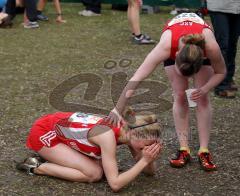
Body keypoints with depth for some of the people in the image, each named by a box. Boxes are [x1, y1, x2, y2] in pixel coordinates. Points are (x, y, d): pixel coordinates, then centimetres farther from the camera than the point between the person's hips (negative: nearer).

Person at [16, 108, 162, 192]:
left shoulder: (128, 130, -10)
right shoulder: (108, 135, -34)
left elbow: (150, 171, -3)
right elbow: (115, 184, -34)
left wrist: (150, 159, -25)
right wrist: (144, 160, -33)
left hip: (59, 125, 8)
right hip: (44, 133, -8)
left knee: (104, 167, -3)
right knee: (94, 174, -16)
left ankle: (51, 156, 13)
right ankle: (37, 167, -3)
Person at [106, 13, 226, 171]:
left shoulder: (211, 47, -43)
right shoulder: (166, 46, -46)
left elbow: (221, 72, -19)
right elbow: (136, 79, -44)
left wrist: (205, 89, -36)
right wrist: (117, 110, -44)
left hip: (201, 42, 0)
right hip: (175, 44, 0)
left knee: (202, 97, -9)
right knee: (179, 96, -8)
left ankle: (204, 151, -2)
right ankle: (184, 150, 0)